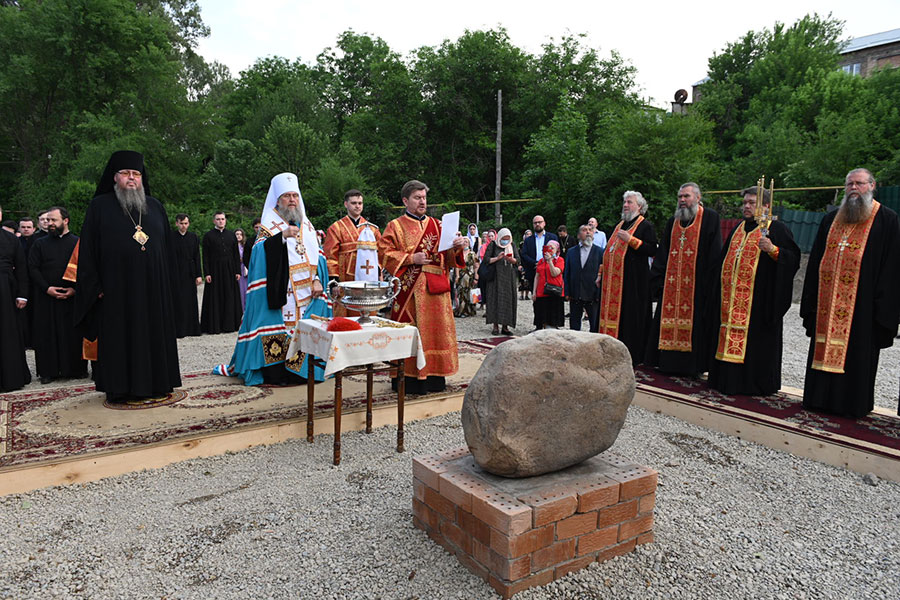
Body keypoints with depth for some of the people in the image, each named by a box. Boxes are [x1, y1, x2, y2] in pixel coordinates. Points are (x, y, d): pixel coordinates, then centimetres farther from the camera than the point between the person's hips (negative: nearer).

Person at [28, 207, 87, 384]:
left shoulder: (78, 243, 5)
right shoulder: (40, 244, 10)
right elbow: (33, 268, 4)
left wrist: (75, 289, -13)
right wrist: (47, 288, -9)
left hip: (73, 297, -1)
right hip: (46, 297, 2)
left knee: (74, 333, 1)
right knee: (47, 334, 2)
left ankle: (77, 369, 10)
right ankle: (48, 370, 10)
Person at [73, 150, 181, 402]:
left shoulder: (155, 206, 13)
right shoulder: (100, 206, 4)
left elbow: (165, 247, 14)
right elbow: (87, 250, 0)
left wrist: (165, 282, 8)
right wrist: (95, 286, -8)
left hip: (152, 287, 3)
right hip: (116, 287, -3)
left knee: (154, 333, 6)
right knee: (119, 336, 1)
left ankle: (154, 382, 16)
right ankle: (120, 387, 9)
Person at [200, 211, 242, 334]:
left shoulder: (231, 234, 9)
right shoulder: (208, 236, 1)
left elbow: (236, 254, 9)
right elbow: (205, 256, -2)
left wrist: (238, 271, 2)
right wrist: (207, 273, -10)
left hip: (229, 270, 3)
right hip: (215, 270, -3)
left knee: (230, 297, 5)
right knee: (215, 298, -1)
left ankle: (229, 324, 13)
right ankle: (214, 326, 5)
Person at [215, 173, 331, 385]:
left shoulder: (307, 226, 16)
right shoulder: (270, 226, 2)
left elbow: (318, 256, 14)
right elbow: (259, 252, -14)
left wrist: (318, 280, 0)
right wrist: (282, 235, -26)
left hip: (308, 293, 5)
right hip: (280, 294, -5)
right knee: (277, 331, -7)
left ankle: (301, 371, 14)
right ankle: (274, 374, -1)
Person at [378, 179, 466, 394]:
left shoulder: (436, 225, 16)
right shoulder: (395, 226, 4)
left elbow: (447, 257, 14)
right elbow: (384, 253, -5)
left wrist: (457, 247, -7)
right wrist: (411, 258, -14)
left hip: (435, 288, 4)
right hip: (409, 288, -4)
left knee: (435, 329, 6)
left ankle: (434, 376, 14)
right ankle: (409, 378, 2)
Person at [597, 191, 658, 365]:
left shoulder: (646, 226, -1)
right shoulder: (619, 225, 20)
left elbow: (652, 250, -13)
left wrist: (630, 240, -18)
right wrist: (602, 273, 17)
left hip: (633, 280, -7)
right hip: (613, 280, 7)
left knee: (630, 316, -5)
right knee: (612, 314, 6)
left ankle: (631, 356, 2)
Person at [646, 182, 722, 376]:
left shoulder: (710, 218, 1)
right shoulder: (672, 221, 17)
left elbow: (714, 254, -6)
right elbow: (662, 252, 16)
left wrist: (709, 282, -13)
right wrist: (658, 279, 7)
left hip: (697, 285, -5)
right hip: (671, 284, 5)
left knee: (694, 325, -3)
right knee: (669, 323, 5)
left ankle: (693, 366, 4)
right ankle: (669, 362, 12)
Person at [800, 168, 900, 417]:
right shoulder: (830, 220, 14)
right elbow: (815, 261, 14)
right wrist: (811, 300, 8)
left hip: (861, 303, -4)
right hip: (828, 302, 4)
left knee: (857, 353, 2)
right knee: (825, 350, 9)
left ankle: (853, 403, 13)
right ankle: (821, 398, 19)